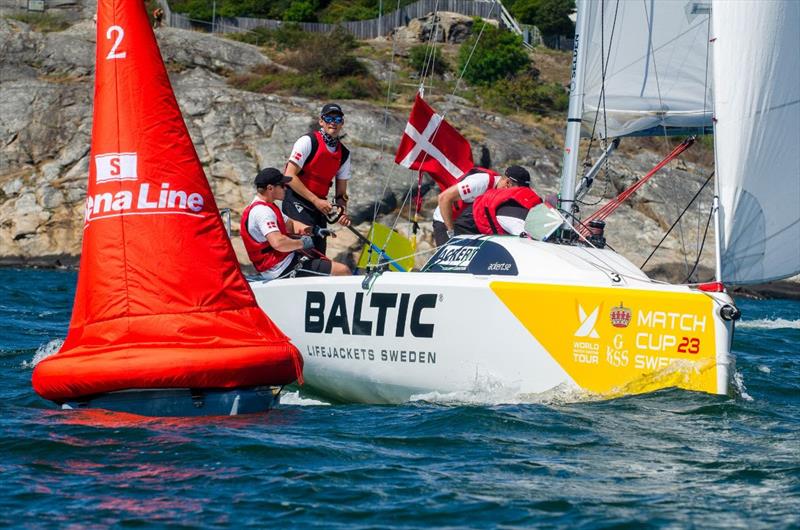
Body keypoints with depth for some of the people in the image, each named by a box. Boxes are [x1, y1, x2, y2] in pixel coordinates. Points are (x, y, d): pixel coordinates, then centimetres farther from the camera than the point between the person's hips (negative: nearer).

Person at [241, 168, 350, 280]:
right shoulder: (262, 211, -21)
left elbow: (289, 224, 24)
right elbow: (278, 243, -33)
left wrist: (315, 231, 10)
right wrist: (302, 243, -16)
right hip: (283, 269, -11)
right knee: (343, 271, -12)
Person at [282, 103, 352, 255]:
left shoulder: (344, 154, 8)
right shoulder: (308, 141, -11)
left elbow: (341, 192, 13)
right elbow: (290, 176, -16)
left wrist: (343, 211, -8)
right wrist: (316, 200, -19)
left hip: (319, 205, 7)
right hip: (296, 200, -7)